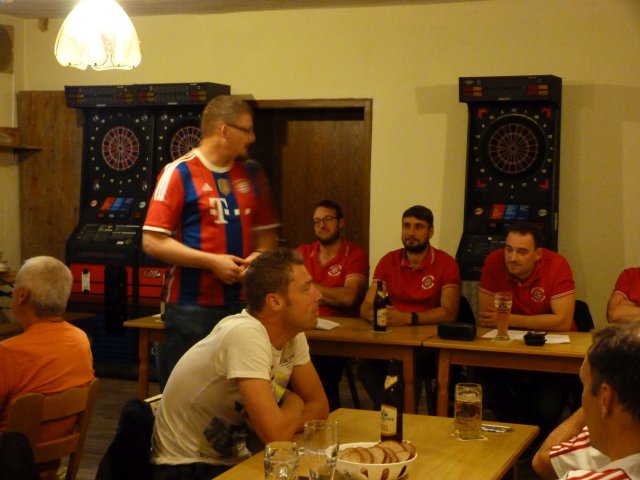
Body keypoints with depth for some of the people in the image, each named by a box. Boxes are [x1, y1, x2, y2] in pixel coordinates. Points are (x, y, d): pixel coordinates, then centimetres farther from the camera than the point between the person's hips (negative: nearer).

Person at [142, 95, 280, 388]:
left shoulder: (252, 173, 11)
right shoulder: (179, 173, -5)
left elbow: (267, 233, 18)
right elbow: (152, 242, -10)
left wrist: (259, 256, -4)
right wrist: (212, 261, -16)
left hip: (243, 306, 5)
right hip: (191, 308, -5)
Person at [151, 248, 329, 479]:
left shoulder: (293, 333, -4)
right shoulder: (246, 334, -27)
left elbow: (319, 406, 3)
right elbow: (275, 433, -31)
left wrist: (281, 420, -16)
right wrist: (293, 404, -10)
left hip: (234, 458, 7)